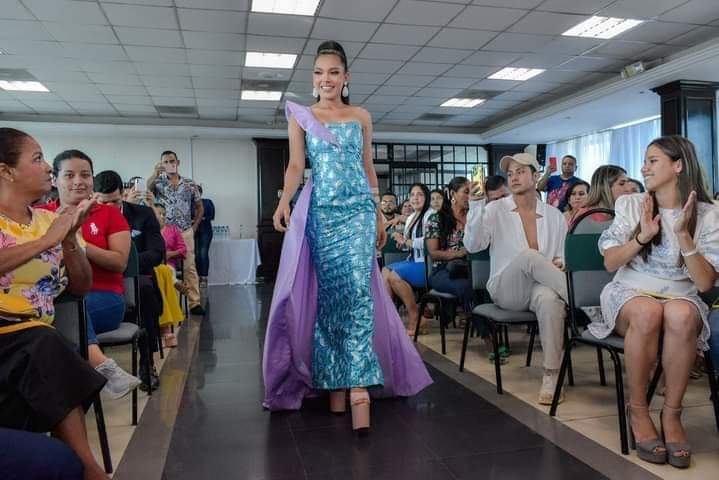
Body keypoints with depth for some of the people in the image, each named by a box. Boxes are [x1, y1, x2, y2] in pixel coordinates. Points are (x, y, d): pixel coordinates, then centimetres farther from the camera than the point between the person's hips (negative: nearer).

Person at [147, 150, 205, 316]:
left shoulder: (190, 184, 7)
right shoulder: (158, 182, 3)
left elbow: (199, 208, 14)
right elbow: (147, 187, -22)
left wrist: (194, 227, 5)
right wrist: (155, 173, -41)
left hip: (185, 231, 1)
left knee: (190, 267, 1)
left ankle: (194, 303, 4)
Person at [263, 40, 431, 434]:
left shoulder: (361, 117, 13)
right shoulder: (301, 117, 10)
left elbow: (368, 168, 15)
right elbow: (295, 166, 2)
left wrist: (379, 214, 14)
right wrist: (283, 203, -16)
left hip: (358, 209, 1)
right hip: (321, 212, 0)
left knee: (359, 289, -14)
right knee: (328, 293, 0)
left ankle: (357, 383, -15)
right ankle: (334, 382, 9)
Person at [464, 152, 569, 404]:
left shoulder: (554, 215, 13)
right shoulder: (496, 209, 6)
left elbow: (563, 255, 16)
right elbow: (473, 245, -8)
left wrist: (559, 263, -9)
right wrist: (475, 204, -19)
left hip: (540, 288, 2)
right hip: (505, 289, -2)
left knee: (550, 298, -37)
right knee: (528, 256, -35)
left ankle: (551, 375, -29)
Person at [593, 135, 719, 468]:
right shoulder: (629, 204, 4)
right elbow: (610, 264, 0)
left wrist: (683, 235, -18)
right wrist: (642, 236, -14)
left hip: (679, 298, 0)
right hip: (630, 294, 0)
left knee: (681, 315, -37)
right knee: (648, 313, -37)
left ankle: (672, 414, -19)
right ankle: (637, 409, -17)